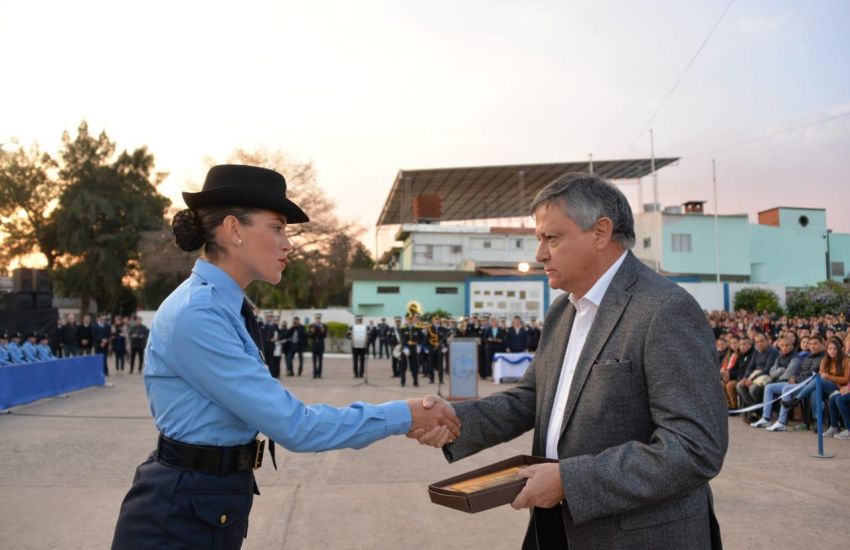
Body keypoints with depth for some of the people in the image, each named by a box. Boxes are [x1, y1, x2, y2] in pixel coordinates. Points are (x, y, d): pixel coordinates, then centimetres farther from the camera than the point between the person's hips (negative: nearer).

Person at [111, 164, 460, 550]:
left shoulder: (228, 308, 6)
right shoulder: (196, 315, -24)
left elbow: (275, 412, 7)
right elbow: (292, 425, -24)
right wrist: (402, 416, -18)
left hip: (213, 507, 9)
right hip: (179, 518, -9)